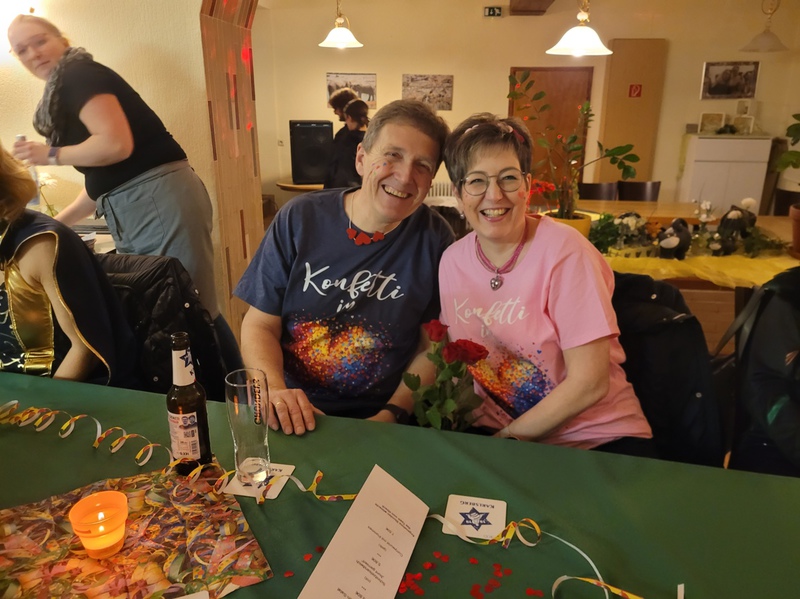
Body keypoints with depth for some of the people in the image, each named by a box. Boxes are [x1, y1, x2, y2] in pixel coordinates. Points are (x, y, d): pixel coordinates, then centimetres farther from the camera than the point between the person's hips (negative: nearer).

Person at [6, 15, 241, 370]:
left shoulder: (80, 75, -2)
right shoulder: (62, 94, 26)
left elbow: (116, 144, -18)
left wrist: (50, 154, -5)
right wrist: (57, 223, 29)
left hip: (159, 201, -10)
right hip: (132, 211, 10)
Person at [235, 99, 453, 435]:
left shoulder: (434, 240, -4)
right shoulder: (300, 219, -2)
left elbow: (432, 349, 1)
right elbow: (259, 325, 0)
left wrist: (392, 415, -11)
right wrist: (274, 391, -16)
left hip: (381, 417, 0)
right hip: (293, 419, 1)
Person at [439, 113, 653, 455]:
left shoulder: (564, 251, -16)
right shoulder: (452, 261, -2)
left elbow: (589, 383, -16)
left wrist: (506, 438, -11)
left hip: (596, 437, -3)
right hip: (499, 433, 4)